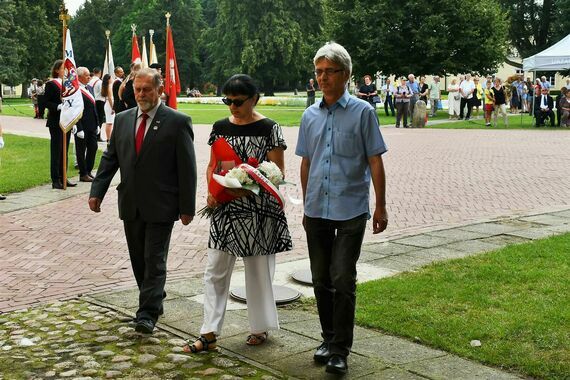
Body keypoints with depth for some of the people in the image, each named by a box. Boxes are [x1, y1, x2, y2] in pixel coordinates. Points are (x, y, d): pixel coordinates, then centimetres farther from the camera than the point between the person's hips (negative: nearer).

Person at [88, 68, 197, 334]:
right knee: (139, 260, 13)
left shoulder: (177, 122, -6)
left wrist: (187, 207, -10)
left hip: (161, 206, -5)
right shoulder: (122, 120, 9)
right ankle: (154, 302, 29)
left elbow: (187, 168, -7)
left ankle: (147, 314, 2)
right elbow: (110, 159, 11)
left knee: (154, 260, -3)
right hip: (131, 205, 6)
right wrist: (97, 192, 0)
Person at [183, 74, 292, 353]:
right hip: (225, 207, 4)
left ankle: (261, 327, 26)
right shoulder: (220, 127, 6)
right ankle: (209, 334, 8)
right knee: (215, 270, 2)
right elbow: (212, 165, 12)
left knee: (258, 270, 9)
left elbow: (277, 172, -9)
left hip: (258, 208, -4)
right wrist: (212, 191, -6)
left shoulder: (269, 129, -7)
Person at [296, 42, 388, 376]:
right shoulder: (310, 116, 9)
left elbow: (375, 161, -5)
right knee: (321, 280, 12)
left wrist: (381, 207, -7)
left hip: (350, 210, -5)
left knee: (343, 281, -5)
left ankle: (340, 350, 5)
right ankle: (329, 338, 28)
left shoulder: (362, 112, -5)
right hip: (317, 211, 5)